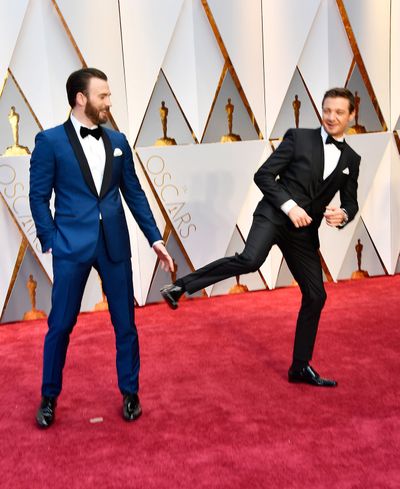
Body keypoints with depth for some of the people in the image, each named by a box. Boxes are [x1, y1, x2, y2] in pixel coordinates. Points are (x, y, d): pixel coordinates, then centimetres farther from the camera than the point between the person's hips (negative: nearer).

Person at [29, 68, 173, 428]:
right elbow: (39, 196, -2)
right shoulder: (50, 141, -2)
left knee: (125, 322, 9)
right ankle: (49, 397, 24)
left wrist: (155, 238, 6)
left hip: (115, 245, 3)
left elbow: (134, 193, 11)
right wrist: (50, 242, -10)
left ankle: (130, 393, 26)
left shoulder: (118, 141, 9)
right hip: (71, 245, -3)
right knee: (60, 325, 5)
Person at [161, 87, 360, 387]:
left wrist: (343, 214, -7)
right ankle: (182, 286, -20)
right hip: (274, 215, -5)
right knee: (250, 260, -34)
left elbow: (351, 203, 17)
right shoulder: (298, 138, 1)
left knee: (316, 296, 5)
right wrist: (290, 206, -14)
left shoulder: (352, 160, 12)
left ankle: (301, 367, 19)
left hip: (305, 232, 5)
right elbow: (263, 175, -3)